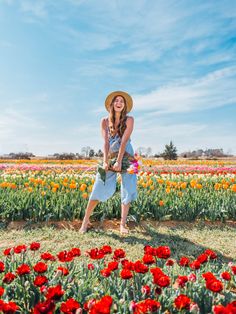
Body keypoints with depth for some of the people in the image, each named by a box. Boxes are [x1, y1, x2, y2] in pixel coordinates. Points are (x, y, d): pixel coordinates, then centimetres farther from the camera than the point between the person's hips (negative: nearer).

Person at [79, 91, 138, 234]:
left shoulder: (129, 120, -5)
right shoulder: (105, 121, 0)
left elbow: (124, 141, -16)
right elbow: (105, 142, -10)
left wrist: (119, 161, -24)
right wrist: (105, 161, -22)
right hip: (110, 157, 1)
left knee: (128, 189, -2)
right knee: (100, 188, -2)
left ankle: (123, 224, 9)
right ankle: (86, 219, 12)